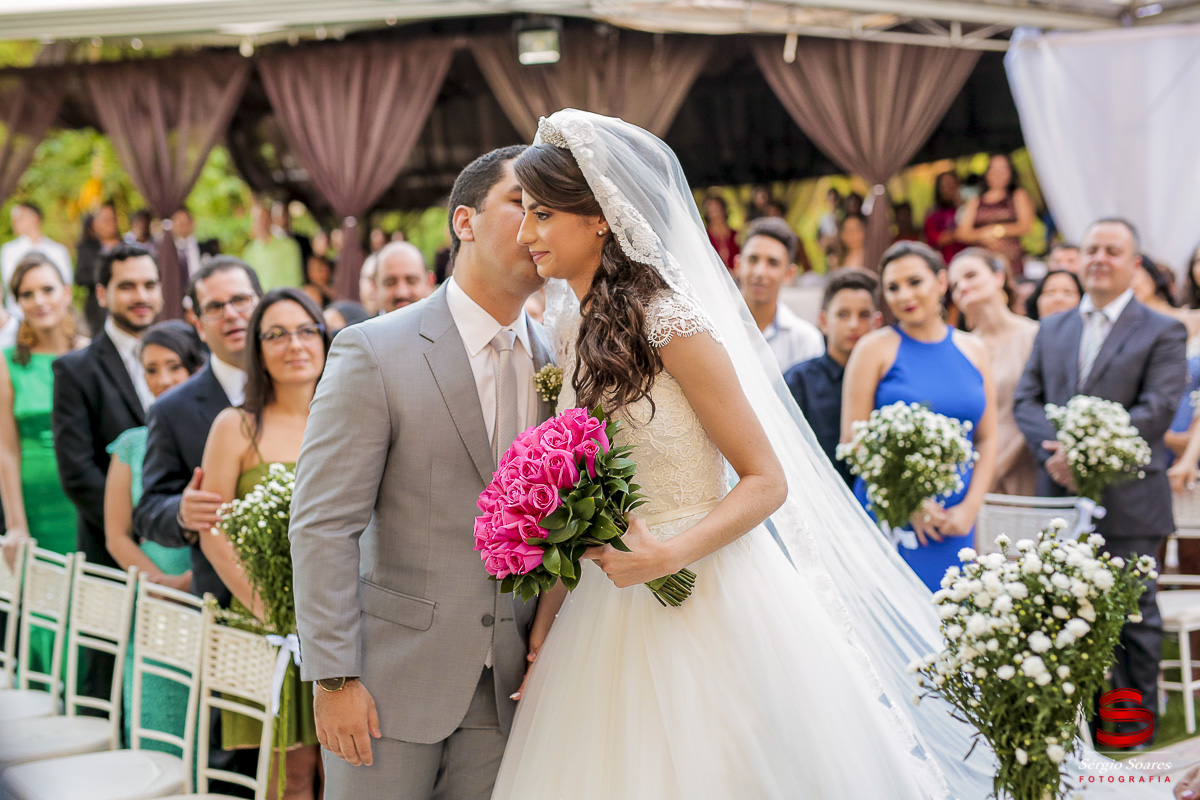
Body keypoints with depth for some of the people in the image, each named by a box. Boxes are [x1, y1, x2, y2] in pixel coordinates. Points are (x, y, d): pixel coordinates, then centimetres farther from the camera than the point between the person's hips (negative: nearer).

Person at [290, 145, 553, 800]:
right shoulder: (374, 351, -8)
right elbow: (323, 524, -11)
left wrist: (554, 630, -2)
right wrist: (334, 677, -15)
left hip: (507, 689, 4)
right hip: (390, 680, -4)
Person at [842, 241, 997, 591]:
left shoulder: (973, 351, 11)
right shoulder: (875, 349, 0)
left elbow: (987, 440, 11)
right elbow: (853, 440, -5)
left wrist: (970, 507, -3)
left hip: (953, 524, 3)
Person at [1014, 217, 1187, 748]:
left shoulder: (1162, 333, -1)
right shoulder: (1052, 329, 15)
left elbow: (1157, 410, -12)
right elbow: (1026, 399, 8)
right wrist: (1053, 448, -12)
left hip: (1127, 500, -4)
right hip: (1061, 496, 4)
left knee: (1133, 617, 3)